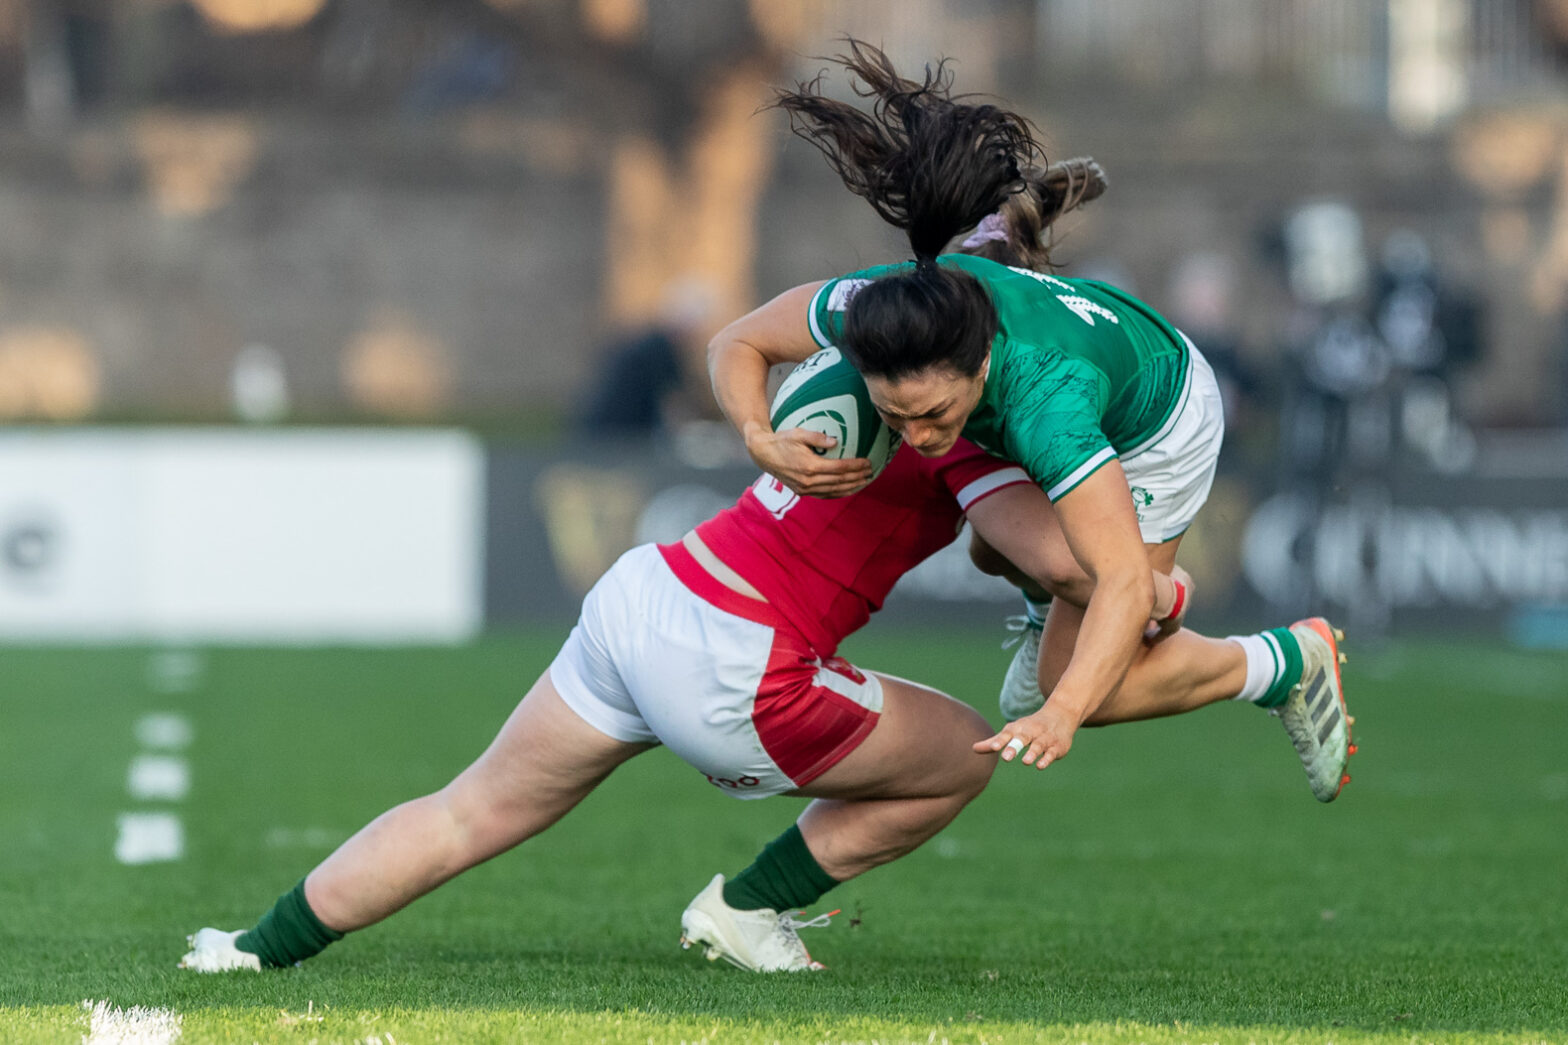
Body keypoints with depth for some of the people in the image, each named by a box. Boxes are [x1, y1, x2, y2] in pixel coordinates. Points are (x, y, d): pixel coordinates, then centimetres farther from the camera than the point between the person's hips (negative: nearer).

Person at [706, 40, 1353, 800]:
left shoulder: (1041, 396, -49)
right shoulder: (872, 304, -36)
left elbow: (1126, 584, -52)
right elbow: (737, 345, -17)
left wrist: (1062, 714, -65)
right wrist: (762, 443, -36)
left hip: (1157, 421, -5)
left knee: (1072, 679, -2)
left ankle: (1290, 663, 17)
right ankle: (1051, 614, 58)